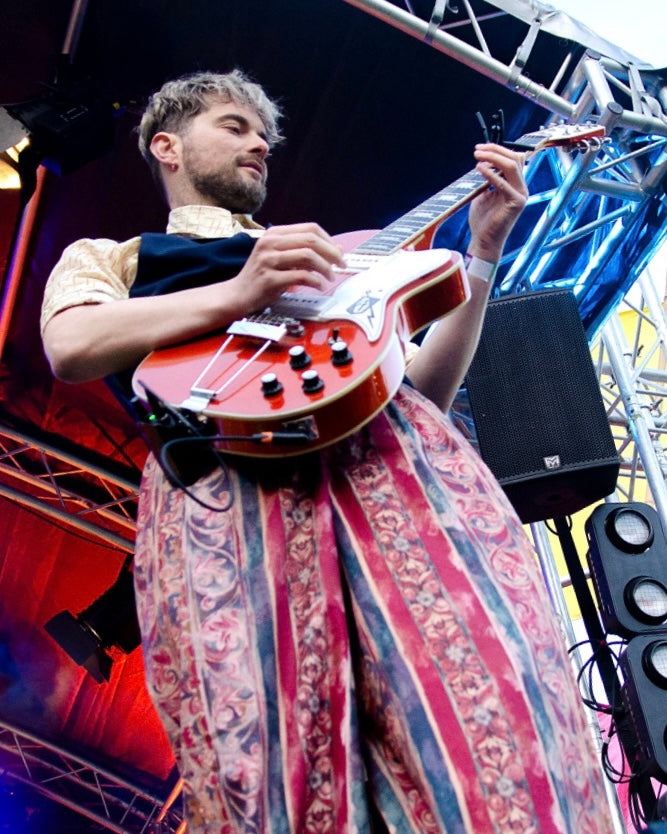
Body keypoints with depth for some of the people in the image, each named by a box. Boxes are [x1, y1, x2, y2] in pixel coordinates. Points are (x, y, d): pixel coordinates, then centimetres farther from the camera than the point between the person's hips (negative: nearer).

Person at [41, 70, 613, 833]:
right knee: (271, 747, -20)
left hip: (387, 446, 3)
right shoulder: (108, 258, 28)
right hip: (225, 475, -2)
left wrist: (484, 250, 20)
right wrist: (240, 294, -7)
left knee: (482, 675, -21)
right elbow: (70, 347, 3)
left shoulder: (324, 256, 37)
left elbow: (425, 386, 27)